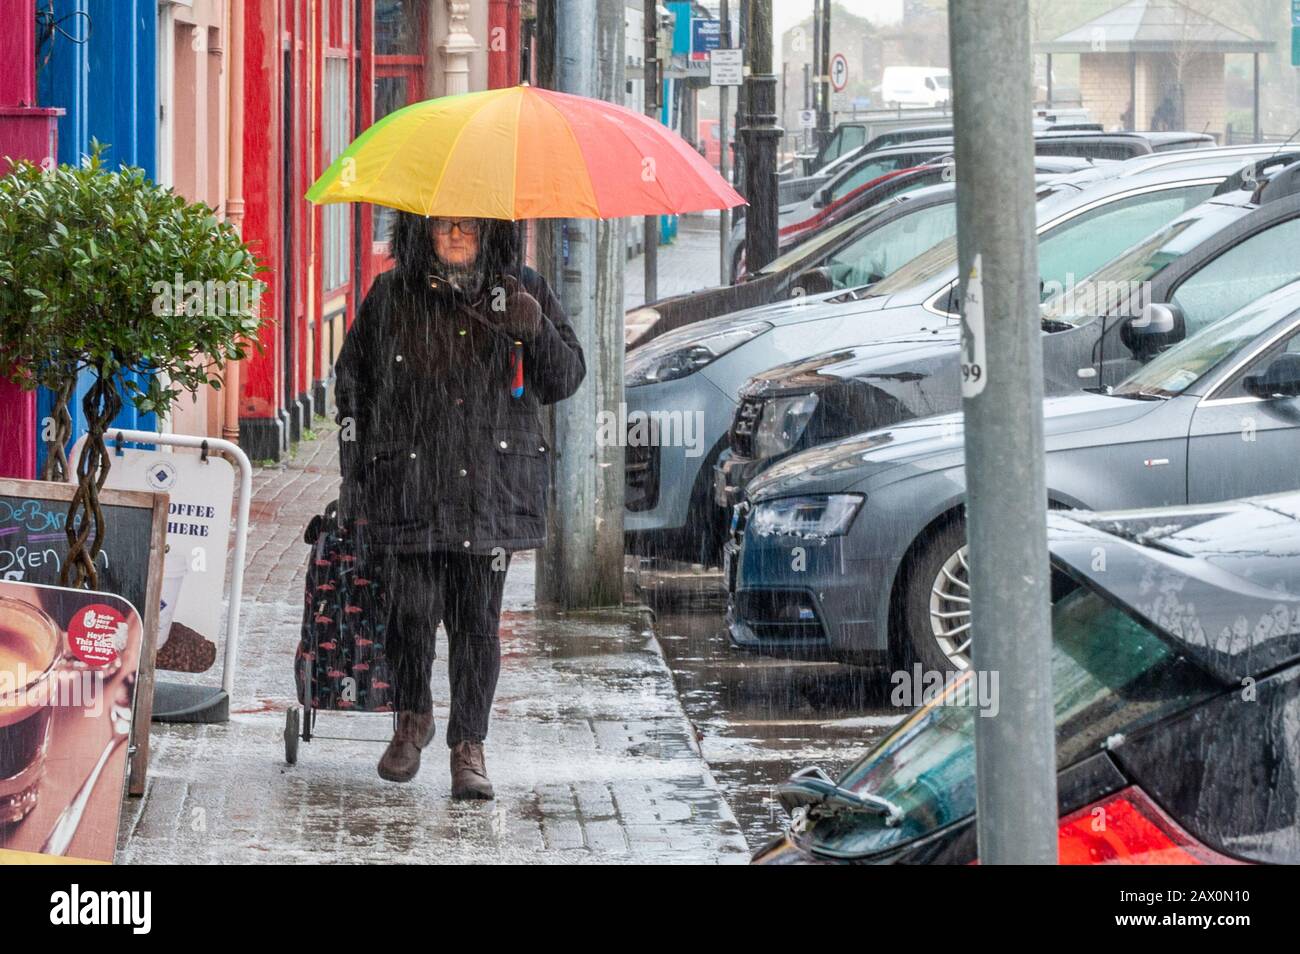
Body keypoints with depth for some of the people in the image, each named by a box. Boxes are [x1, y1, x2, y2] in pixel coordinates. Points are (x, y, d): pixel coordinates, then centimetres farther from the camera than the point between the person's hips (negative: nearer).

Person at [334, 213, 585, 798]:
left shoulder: (523, 293, 8)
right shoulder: (391, 296, 8)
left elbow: (566, 381, 10)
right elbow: (352, 383, 15)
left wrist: (537, 331, -10)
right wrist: (354, 475, 10)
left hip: (494, 487, 0)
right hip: (409, 486, 0)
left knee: (478, 620, -2)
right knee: (411, 609, -6)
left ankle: (469, 747, 9)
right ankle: (411, 717, 21)